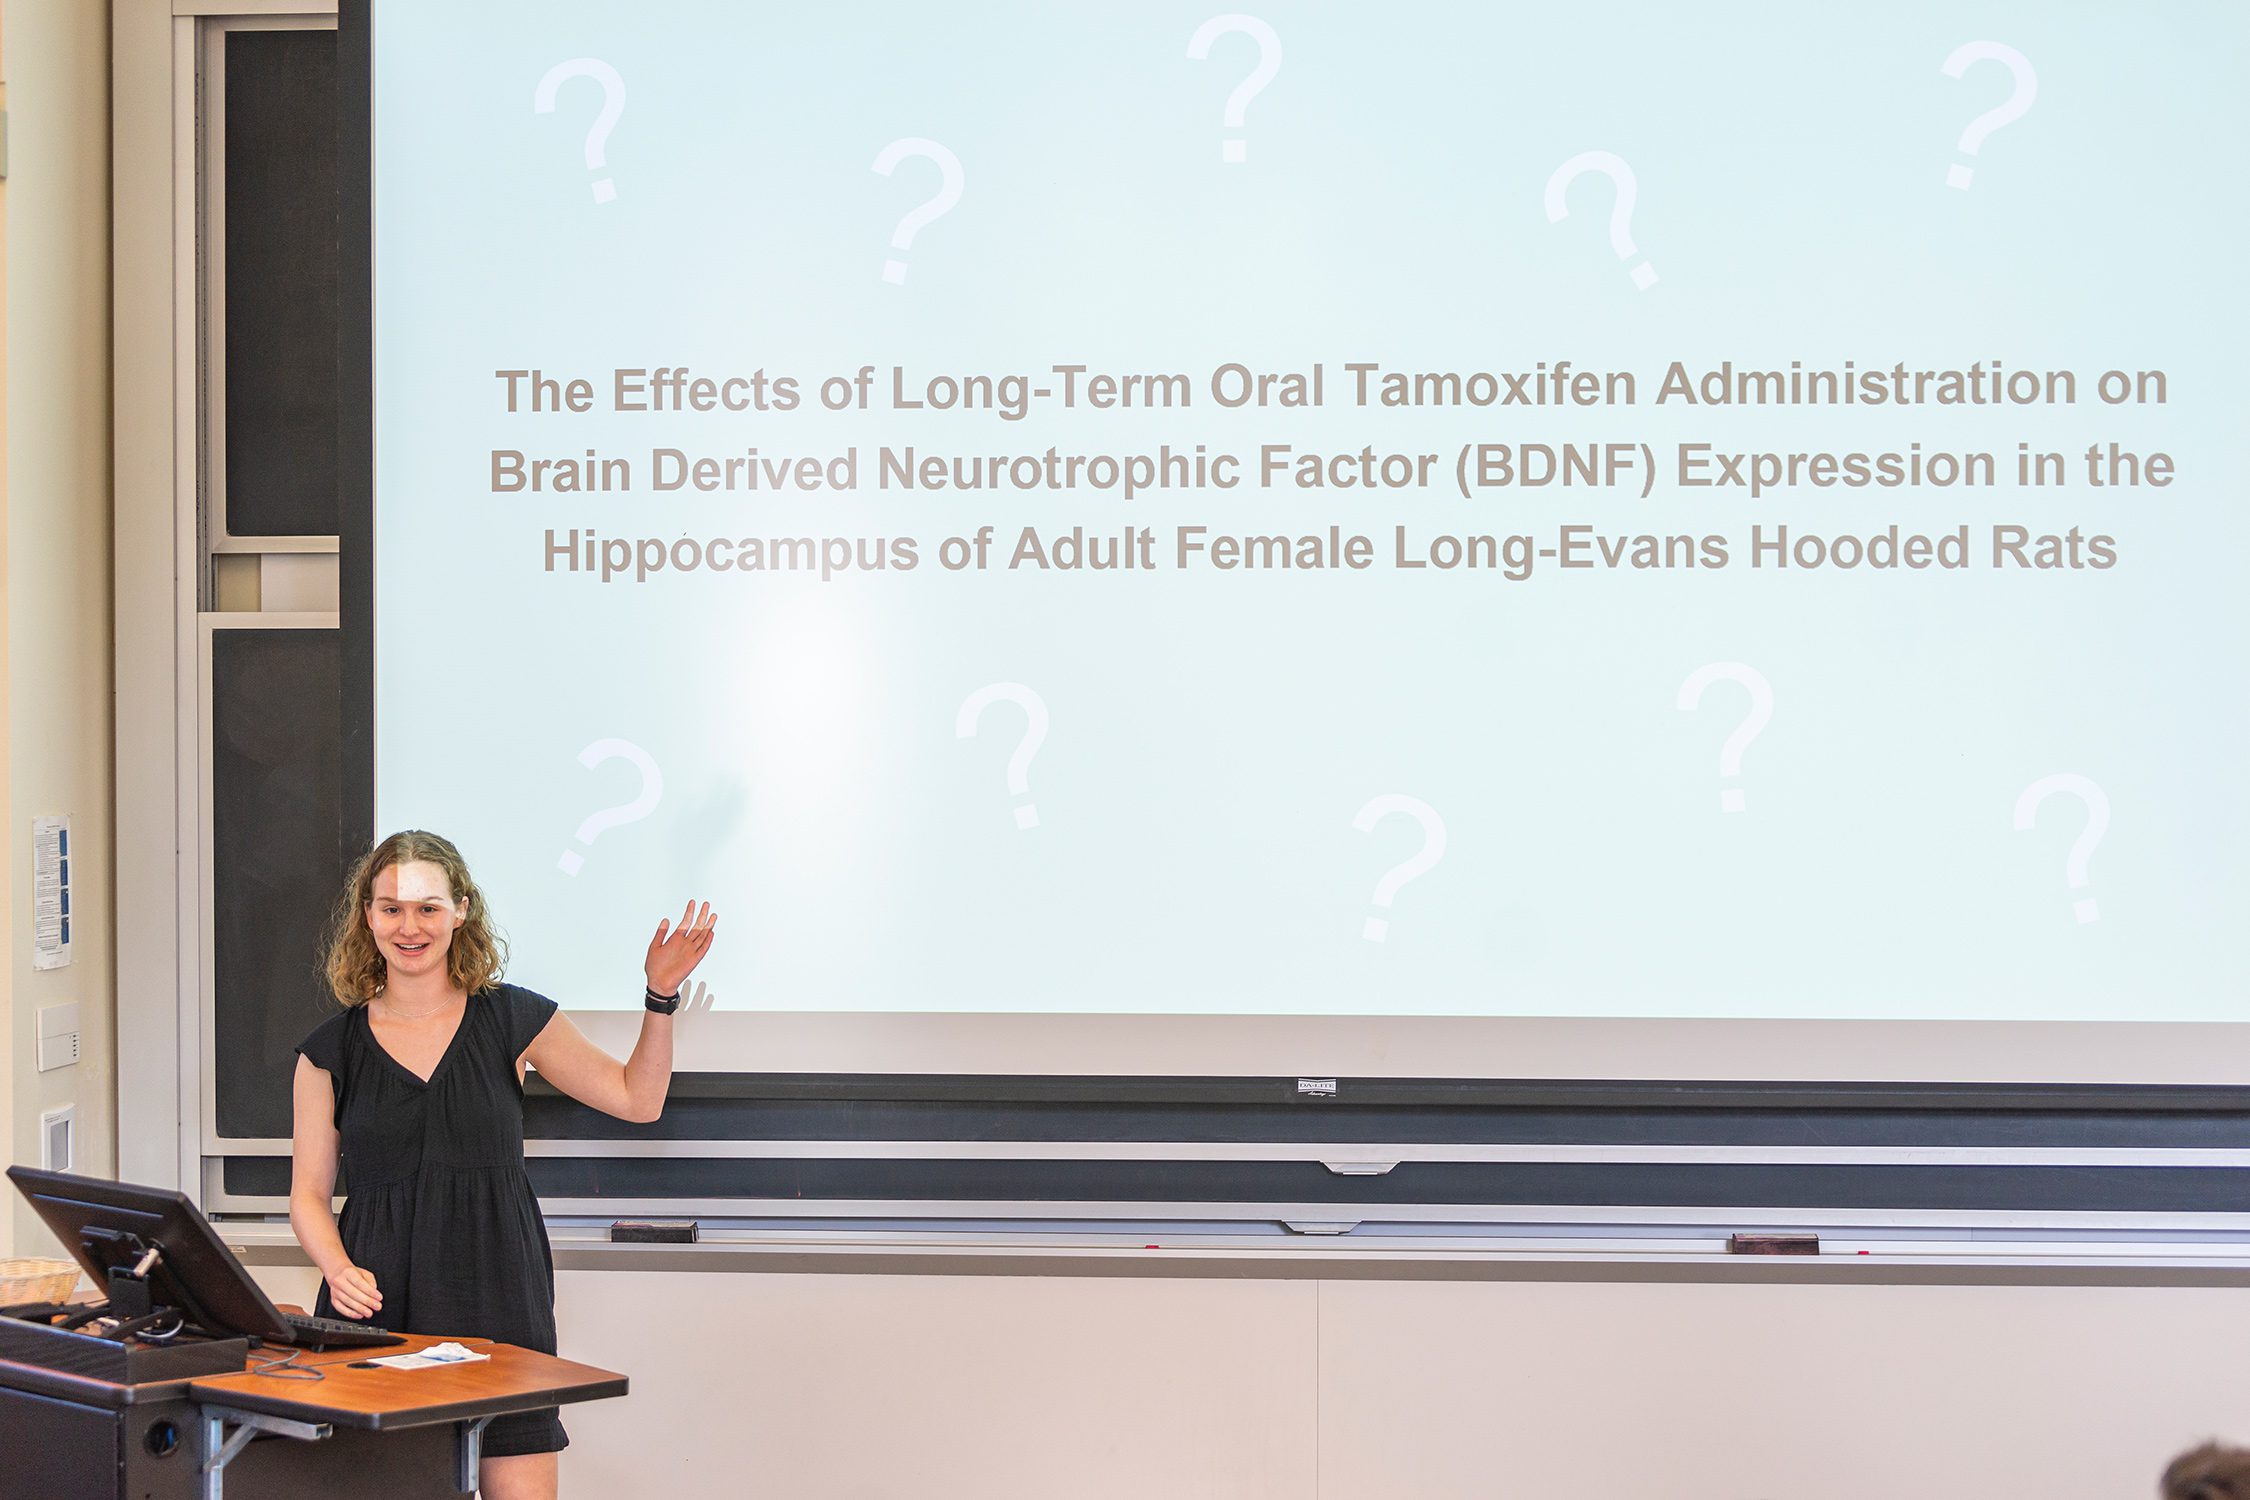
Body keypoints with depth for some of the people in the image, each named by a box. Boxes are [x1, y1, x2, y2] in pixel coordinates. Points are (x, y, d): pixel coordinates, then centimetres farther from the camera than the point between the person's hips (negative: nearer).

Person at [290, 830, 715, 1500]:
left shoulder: (511, 1019, 8)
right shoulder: (332, 1049, 7)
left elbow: (636, 1098, 15)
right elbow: (309, 1194, 8)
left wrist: (661, 998, 3)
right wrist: (339, 1270, -11)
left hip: (498, 1300, 0)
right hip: (380, 1307, 0)